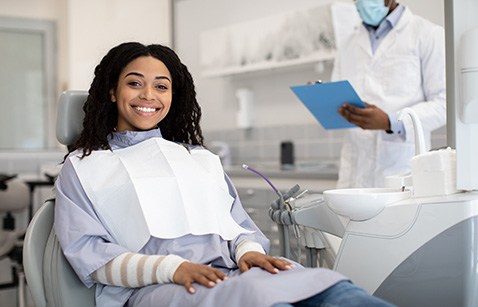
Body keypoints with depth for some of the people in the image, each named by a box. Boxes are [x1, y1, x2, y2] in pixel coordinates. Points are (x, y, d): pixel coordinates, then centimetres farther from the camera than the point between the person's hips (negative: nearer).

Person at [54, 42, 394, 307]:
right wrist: (171, 268, -13)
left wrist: (248, 250, -4)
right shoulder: (82, 166, 18)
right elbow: (86, 252, 4)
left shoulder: (202, 158, 30)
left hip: (233, 269, 4)